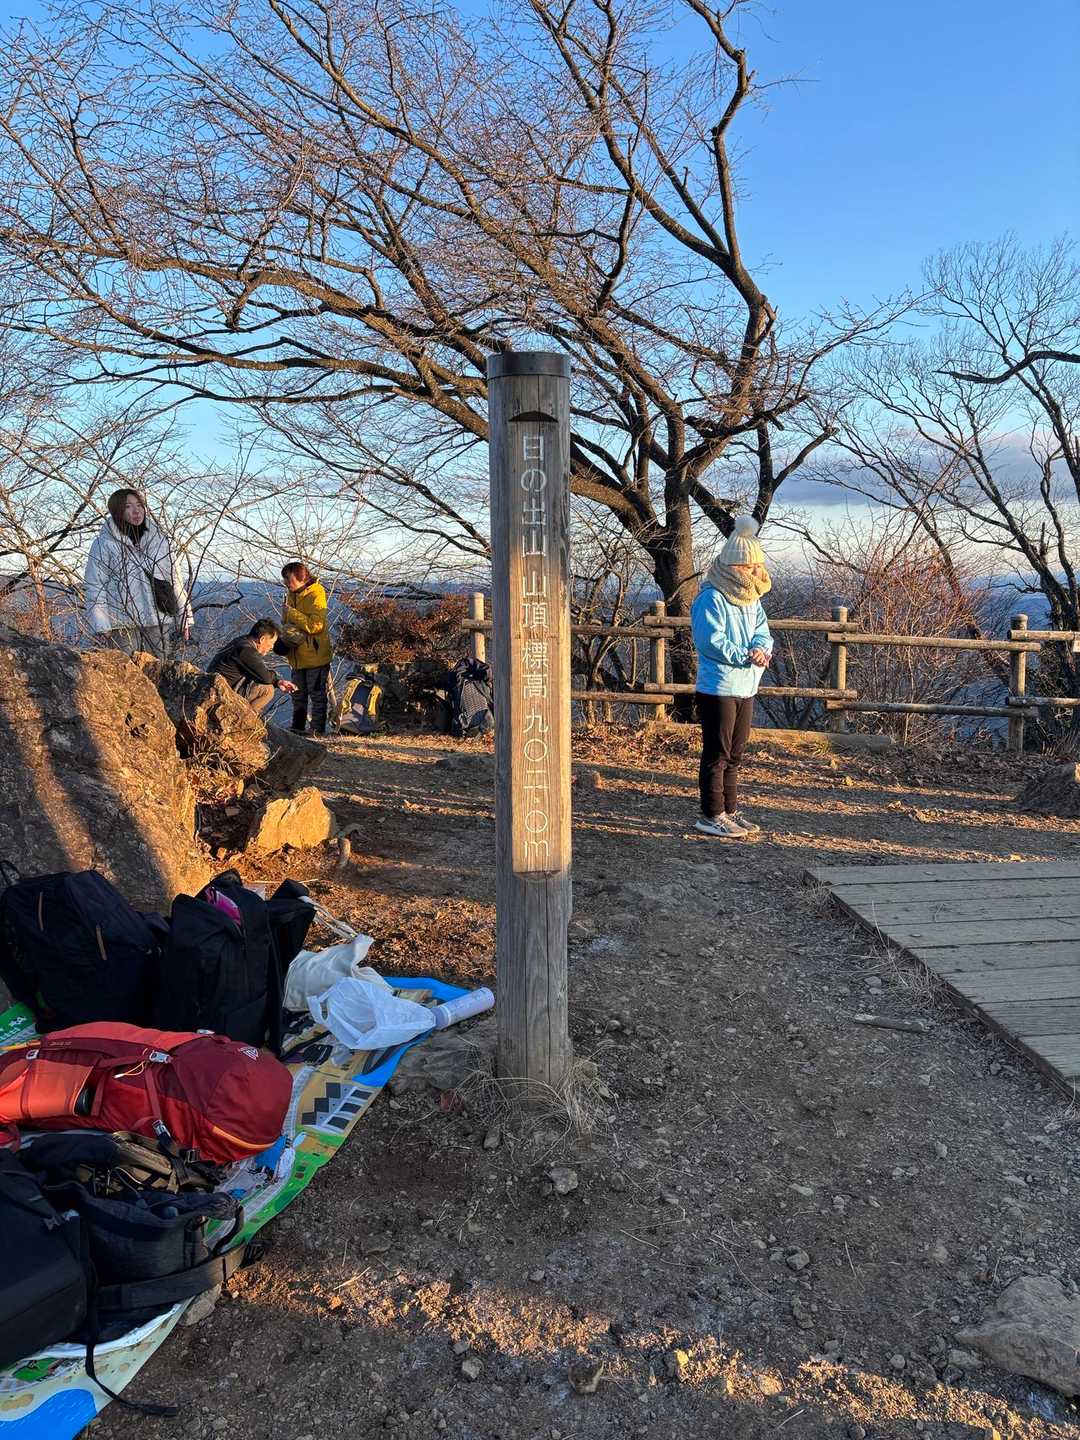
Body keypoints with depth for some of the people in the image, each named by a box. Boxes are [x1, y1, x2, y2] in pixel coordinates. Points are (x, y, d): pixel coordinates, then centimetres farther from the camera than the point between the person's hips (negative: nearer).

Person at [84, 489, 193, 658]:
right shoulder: (104, 544, 1)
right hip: (122, 625, -3)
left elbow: (175, 581, 14)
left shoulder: (158, 540, 13)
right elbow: (95, 587, -1)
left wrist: (184, 621, 9)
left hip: (160, 622, 3)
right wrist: (102, 628, -9)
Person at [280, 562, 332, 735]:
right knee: (298, 695, 16)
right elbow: (286, 621, 21)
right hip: (298, 656, 8)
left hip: (315, 655, -8)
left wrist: (291, 612, -20)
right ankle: (297, 728, 26)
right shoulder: (292, 594, 10)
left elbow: (316, 625, -25)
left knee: (318, 695, 0)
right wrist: (287, 627, -3)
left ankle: (318, 730, 5)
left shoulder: (315, 594, -15)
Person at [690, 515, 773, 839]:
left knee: (734, 755, 16)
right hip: (718, 688, -9)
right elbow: (711, 641, -23)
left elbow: (762, 631, 8)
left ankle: (730, 810, 27)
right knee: (717, 755, -2)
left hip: (745, 688, 9)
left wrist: (760, 648, -15)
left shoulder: (750, 599, 13)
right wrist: (745, 657, -25)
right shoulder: (711, 599, -16)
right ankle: (711, 816, 6)